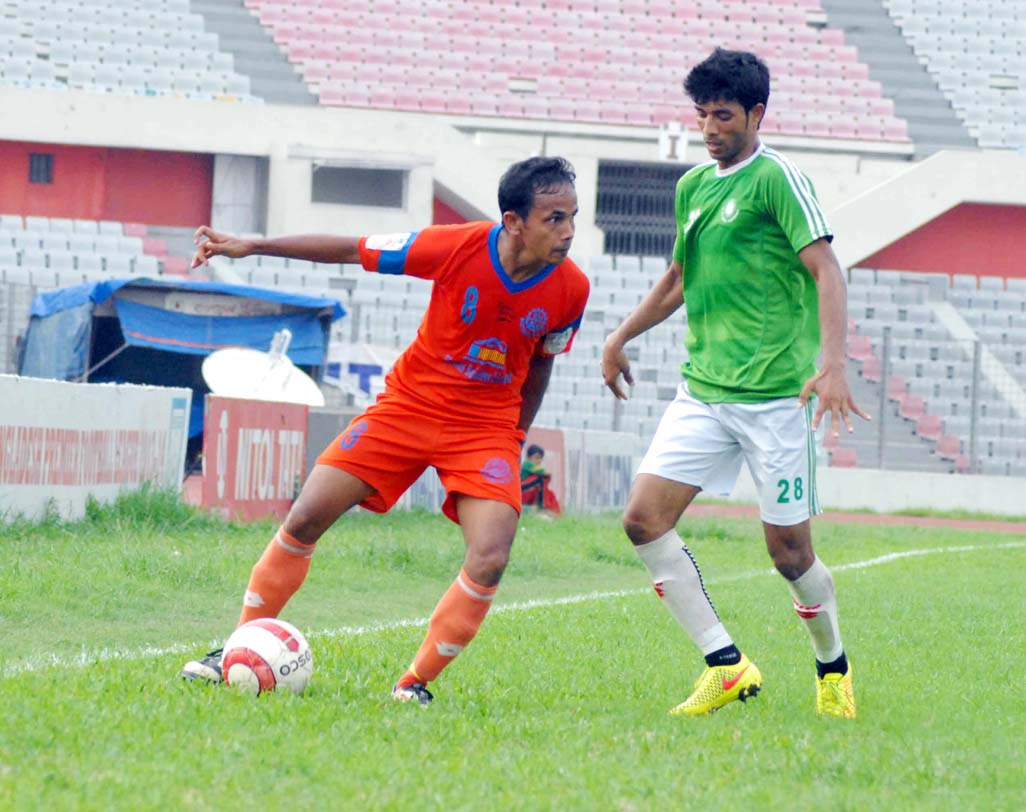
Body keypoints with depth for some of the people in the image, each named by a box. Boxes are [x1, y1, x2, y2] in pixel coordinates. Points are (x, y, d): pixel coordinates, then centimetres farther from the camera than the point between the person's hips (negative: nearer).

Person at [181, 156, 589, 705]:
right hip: (409, 405, -1)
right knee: (305, 519, -5)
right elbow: (353, 251, -10)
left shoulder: (570, 289, -14)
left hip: (488, 427, 1)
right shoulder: (458, 248, -21)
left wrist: (517, 440, 10)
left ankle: (414, 685, -2)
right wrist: (250, 246, -8)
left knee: (489, 561, -20)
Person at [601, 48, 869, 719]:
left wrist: (832, 363, -28)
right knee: (644, 518, -9)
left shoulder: (777, 178, -7)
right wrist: (621, 338, 34)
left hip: (776, 393, -7)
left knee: (788, 548, -2)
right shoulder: (693, 186, 14)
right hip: (703, 391, 7)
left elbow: (826, 269, -16)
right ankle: (727, 665, -5)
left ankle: (834, 669, 24)